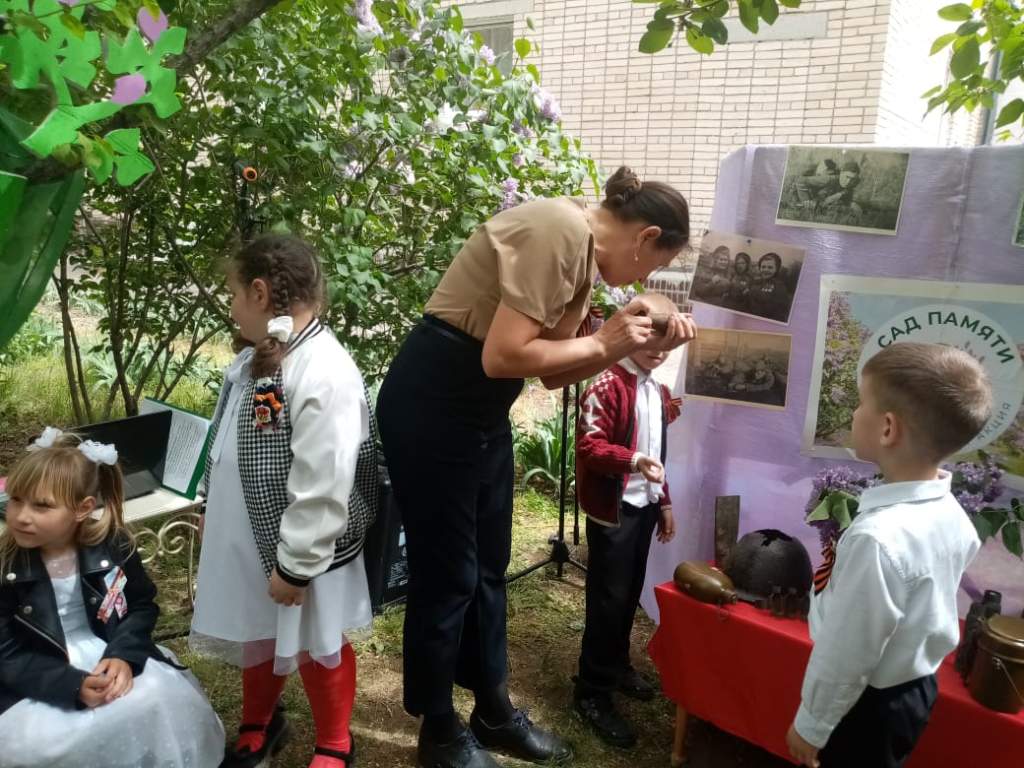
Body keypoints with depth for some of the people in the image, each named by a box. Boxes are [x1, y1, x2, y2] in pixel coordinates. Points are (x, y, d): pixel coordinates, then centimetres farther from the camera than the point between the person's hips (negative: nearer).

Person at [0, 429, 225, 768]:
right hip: (40, 683, -2)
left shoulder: (112, 546, -9)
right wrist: (74, 686, -25)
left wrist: (123, 655, -17)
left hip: (109, 660, 2)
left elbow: (143, 605, 3)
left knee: (156, 699, -24)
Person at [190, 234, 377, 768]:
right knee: (254, 638, 26)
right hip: (246, 539, 8)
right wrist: (213, 512, 20)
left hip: (297, 551, -8)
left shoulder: (325, 374, -28)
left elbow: (322, 488, -28)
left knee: (314, 647, 14)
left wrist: (295, 564, -22)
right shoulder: (253, 358, 3)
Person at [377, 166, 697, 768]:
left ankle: (493, 710, 36)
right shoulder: (558, 233, -20)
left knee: (489, 566, 17)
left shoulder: (587, 252, 9)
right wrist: (600, 343, -15)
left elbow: (555, 371, 10)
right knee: (448, 573, 4)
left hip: (483, 406, 10)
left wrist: (637, 344, 2)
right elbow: (502, 357, -26)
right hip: (433, 402, -9)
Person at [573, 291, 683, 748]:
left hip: (645, 506, 8)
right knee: (608, 599, -1)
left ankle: (617, 667, 36)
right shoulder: (607, 385, -15)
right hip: (613, 509, -8)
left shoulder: (659, 391, 13)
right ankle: (593, 694, 12)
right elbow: (589, 446, -22)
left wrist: (664, 502, 20)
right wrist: (633, 461, -37)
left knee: (630, 594, 17)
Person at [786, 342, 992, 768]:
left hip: (869, 704, -7)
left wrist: (811, 724, -11)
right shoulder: (952, 515, -7)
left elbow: (847, 654, -25)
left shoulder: (878, 536, -33)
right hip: (916, 686, 7)